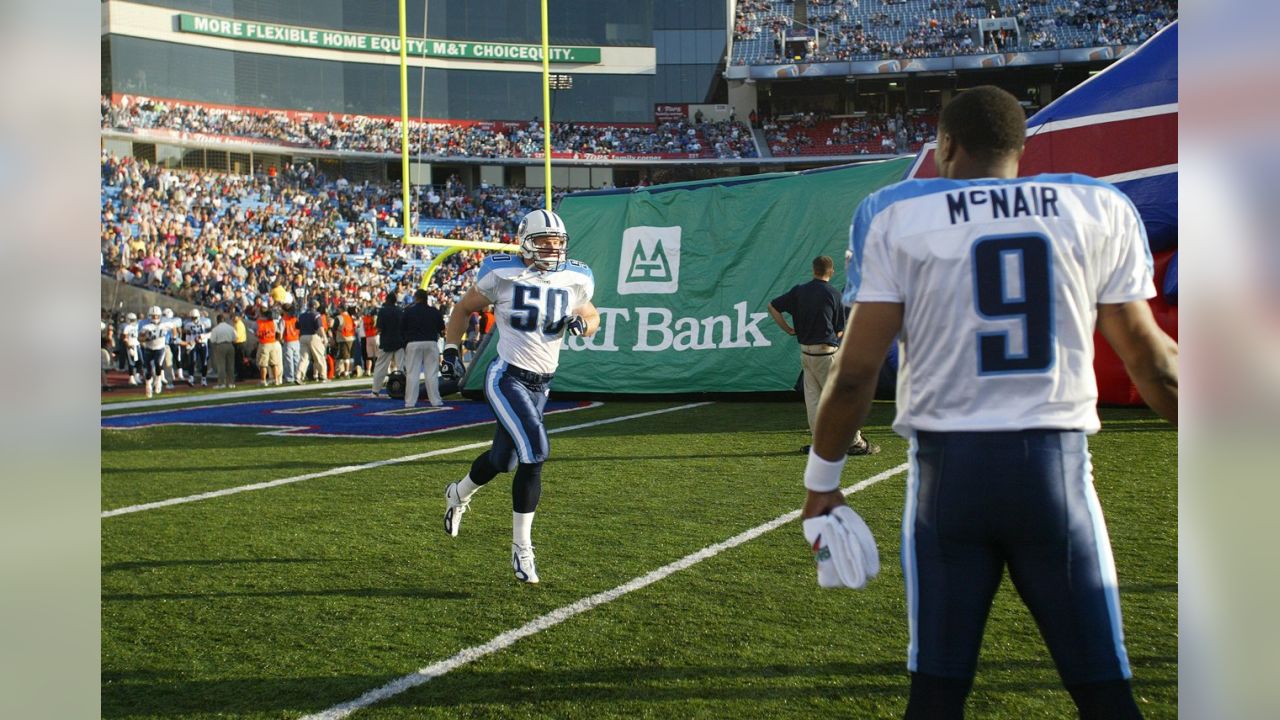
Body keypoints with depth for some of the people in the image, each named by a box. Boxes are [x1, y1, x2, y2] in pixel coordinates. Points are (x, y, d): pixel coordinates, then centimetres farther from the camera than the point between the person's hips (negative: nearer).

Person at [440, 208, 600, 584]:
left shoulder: (575, 281, 1)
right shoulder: (502, 275, -8)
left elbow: (591, 316, 19)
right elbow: (463, 309, 7)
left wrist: (582, 323, -4)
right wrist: (451, 347, -2)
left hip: (542, 384, 6)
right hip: (507, 379, -5)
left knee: (502, 459, 15)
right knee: (535, 453, -19)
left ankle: (458, 494, 45)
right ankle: (521, 548, -5)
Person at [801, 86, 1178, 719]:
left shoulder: (894, 215, 1)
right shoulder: (1102, 209, 6)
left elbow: (856, 372, -3)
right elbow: (1151, 363, 7)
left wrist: (821, 478, 9)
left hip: (949, 466, 0)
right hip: (1057, 464, 1)